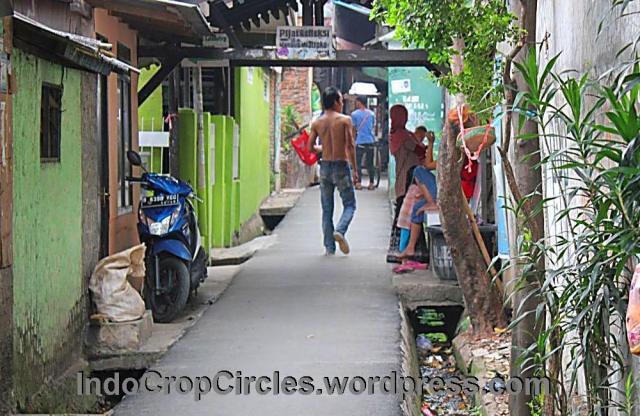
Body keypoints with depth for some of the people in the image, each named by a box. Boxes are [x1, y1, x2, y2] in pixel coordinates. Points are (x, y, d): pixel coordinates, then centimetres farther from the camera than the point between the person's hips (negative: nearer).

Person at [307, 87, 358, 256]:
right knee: (349, 205, 9)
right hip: (341, 165, -4)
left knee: (327, 210, 10)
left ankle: (329, 247, 8)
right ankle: (340, 231, -18)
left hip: (325, 166, 4)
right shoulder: (345, 120, -7)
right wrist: (354, 169, -8)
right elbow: (350, 145, -12)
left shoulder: (317, 123, 4)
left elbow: (310, 147, 3)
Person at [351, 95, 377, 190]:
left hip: (360, 141, -3)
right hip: (370, 141, 3)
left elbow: (353, 128, -1)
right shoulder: (371, 114, 6)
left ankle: (358, 183, -1)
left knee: (357, 163, 3)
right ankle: (371, 183, 9)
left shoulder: (354, 114, -5)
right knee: (370, 163, 9)